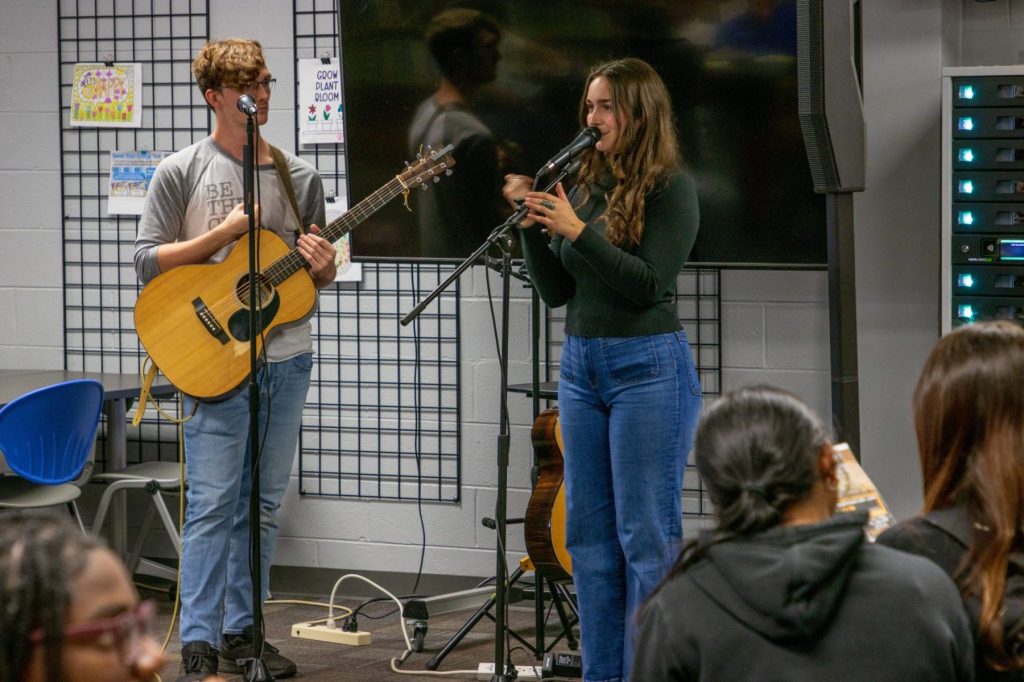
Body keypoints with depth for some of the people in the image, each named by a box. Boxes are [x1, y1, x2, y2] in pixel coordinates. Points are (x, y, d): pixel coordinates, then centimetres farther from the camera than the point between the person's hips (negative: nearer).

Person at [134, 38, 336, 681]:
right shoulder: (183, 172, -2)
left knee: (262, 506, 9)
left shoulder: (301, 176, 10)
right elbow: (147, 261, -6)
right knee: (212, 504, -9)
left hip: (287, 357, 5)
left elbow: (320, 275, 17)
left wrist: (323, 265, -7)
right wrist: (227, 230, -14)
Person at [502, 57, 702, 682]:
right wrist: (533, 226, -4)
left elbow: (648, 284, -16)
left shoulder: (670, 187, -7)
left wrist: (578, 231, -20)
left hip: (648, 368, -7)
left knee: (646, 535, -4)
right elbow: (556, 291, 11)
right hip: (582, 366, 7)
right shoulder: (587, 186, 11)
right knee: (590, 531, 10)